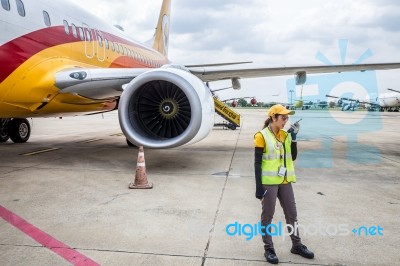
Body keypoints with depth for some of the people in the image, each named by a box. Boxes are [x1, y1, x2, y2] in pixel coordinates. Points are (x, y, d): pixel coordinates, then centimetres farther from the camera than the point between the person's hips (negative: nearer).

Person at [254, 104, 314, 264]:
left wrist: (293, 138, -2)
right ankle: (268, 249, 18)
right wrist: (259, 186, -16)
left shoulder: (285, 135, 8)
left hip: (284, 181, 7)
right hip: (268, 182, -6)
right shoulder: (262, 136, -11)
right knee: (267, 216, 5)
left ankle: (296, 245, 32)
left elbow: (293, 157, 8)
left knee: (292, 213, 16)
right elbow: (257, 163, -12)